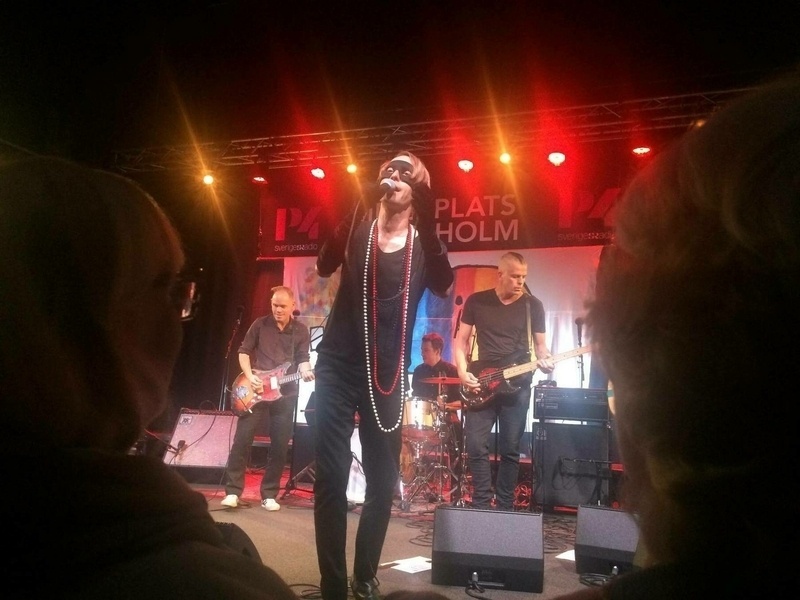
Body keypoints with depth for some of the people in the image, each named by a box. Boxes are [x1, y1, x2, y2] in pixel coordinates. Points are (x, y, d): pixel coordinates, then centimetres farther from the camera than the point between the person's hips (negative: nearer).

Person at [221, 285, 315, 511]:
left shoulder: (301, 331, 6)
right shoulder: (260, 324, 4)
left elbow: (303, 359, 3)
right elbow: (244, 352, 6)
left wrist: (305, 372, -19)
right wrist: (249, 376, -9)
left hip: (285, 394, 1)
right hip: (254, 391, -1)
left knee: (280, 446, 2)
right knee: (242, 440, -5)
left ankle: (269, 495, 13)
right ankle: (233, 492, 2)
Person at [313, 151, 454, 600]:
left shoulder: (423, 244, 4)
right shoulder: (358, 229, 4)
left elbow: (444, 287, -15)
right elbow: (325, 267, -13)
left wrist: (428, 224, -28)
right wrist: (353, 211, -27)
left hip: (388, 376, 1)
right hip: (338, 368, -1)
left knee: (384, 482, 6)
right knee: (332, 478, -4)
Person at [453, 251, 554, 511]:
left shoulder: (533, 305, 5)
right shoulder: (476, 301, 4)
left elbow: (540, 344, 9)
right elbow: (461, 340, 7)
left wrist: (544, 360, -13)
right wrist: (463, 371, -7)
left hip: (517, 386, 0)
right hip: (480, 386, 0)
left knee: (510, 450, 3)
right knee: (476, 447, -4)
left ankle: (504, 507, 14)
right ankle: (481, 505, 8)